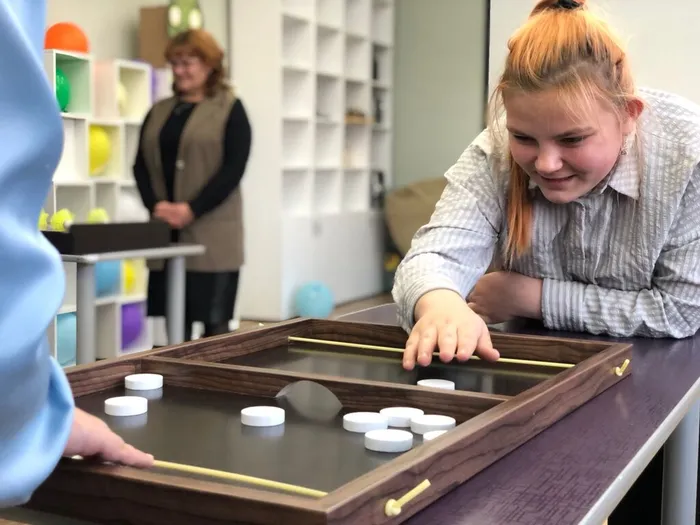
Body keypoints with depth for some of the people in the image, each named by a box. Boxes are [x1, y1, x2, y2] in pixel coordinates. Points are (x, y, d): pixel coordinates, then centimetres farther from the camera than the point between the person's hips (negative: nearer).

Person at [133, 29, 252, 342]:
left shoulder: (229, 109, 0)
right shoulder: (159, 111, 16)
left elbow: (233, 169, -9)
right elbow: (141, 165, 11)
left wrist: (191, 210, -17)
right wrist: (155, 204, -7)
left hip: (211, 234, -5)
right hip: (166, 232, 5)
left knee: (214, 319, 0)